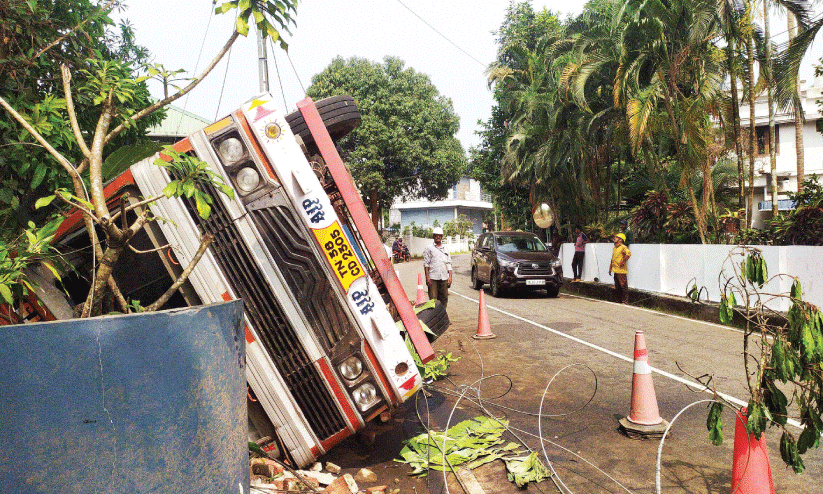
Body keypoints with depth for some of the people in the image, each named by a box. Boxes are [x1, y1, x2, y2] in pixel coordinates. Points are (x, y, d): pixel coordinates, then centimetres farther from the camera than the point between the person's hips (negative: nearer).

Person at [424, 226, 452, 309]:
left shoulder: (445, 249, 18)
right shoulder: (429, 248, 6)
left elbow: (449, 264, 17)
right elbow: (426, 263, 2)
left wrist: (450, 276, 7)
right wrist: (427, 277, -7)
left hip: (444, 277, 4)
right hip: (433, 278, -4)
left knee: (444, 298, 5)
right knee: (433, 299, -7)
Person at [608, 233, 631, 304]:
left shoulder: (623, 247, -10)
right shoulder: (614, 248, 17)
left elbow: (628, 253, -28)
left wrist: (623, 261, -23)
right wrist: (610, 268, 22)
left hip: (621, 271, -9)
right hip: (615, 271, 9)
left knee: (623, 286, -5)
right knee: (617, 287, 14)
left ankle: (625, 301, -1)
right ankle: (618, 300, 22)